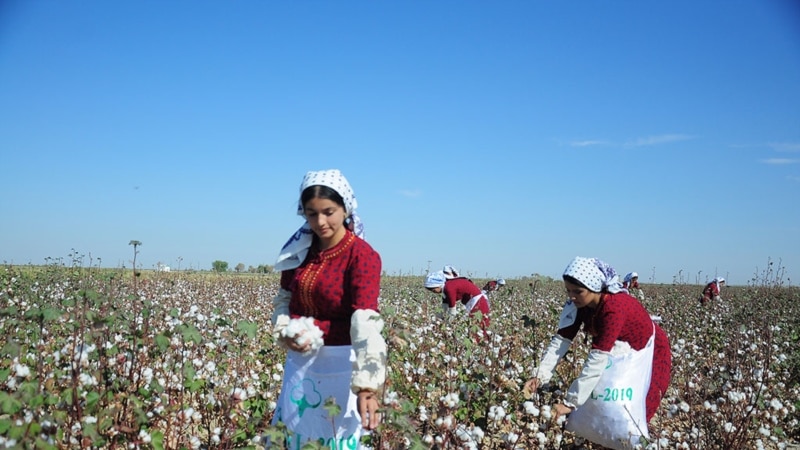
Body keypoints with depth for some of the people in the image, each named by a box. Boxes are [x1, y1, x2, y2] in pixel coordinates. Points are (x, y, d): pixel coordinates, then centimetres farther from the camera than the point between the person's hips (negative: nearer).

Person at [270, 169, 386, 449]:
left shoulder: (363, 256, -19)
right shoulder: (299, 249, 0)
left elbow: (366, 323, -31)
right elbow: (283, 298, 13)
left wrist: (367, 385, -41)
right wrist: (284, 331, -8)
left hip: (342, 364, -5)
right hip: (300, 361, 6)